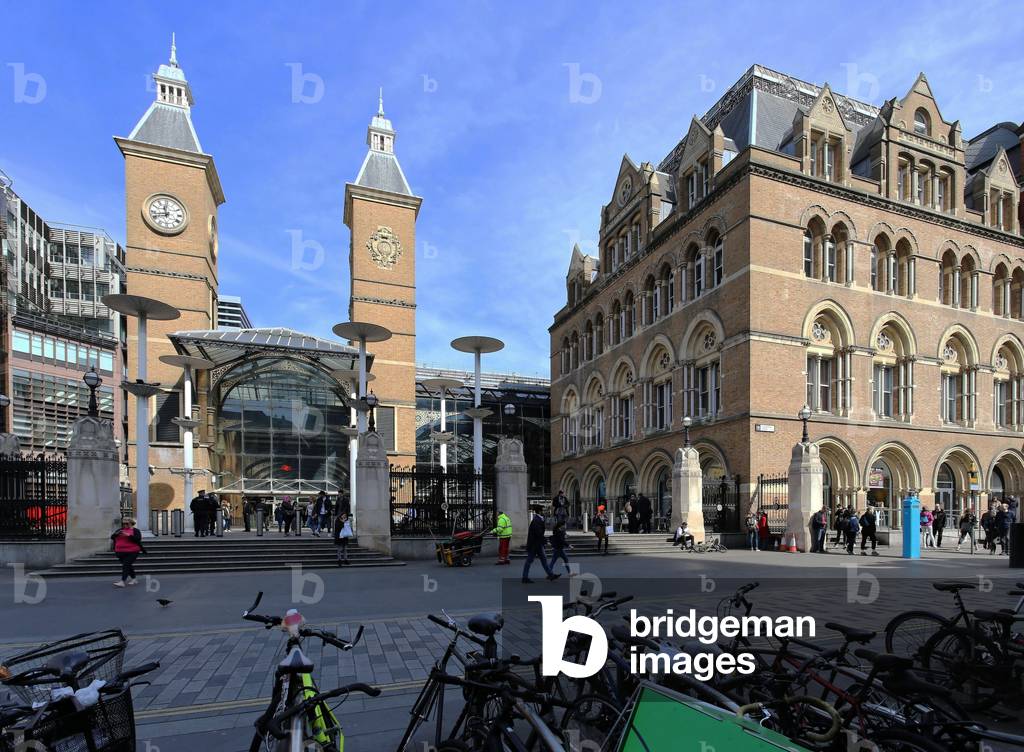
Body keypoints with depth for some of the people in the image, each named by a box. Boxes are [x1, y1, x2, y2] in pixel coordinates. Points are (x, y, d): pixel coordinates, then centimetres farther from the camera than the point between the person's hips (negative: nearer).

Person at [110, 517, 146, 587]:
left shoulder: (135, 530, -1)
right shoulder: (119, 530, 15)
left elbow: (138, 539, -14)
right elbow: (112, 537, 7)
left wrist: (128, 535, -23)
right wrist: (116, 534, -14)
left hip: (132, 552, -6)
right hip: (120, 552, 6)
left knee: (126, 565, -16)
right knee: (128, 566, 12)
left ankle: (122, 581, -21)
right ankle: (134, 579, 24)